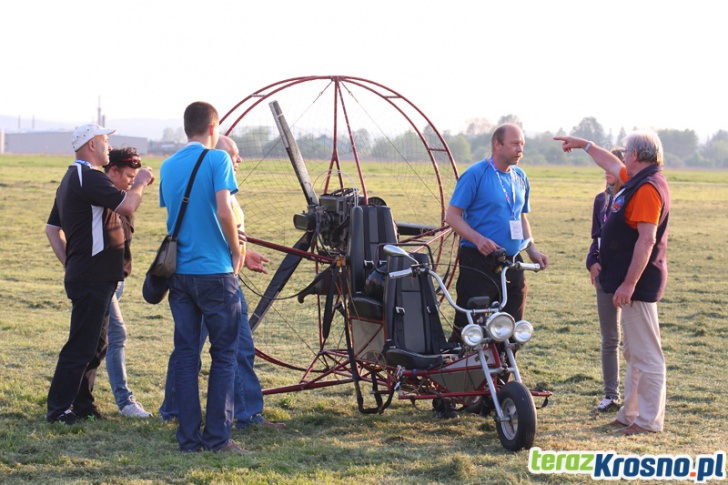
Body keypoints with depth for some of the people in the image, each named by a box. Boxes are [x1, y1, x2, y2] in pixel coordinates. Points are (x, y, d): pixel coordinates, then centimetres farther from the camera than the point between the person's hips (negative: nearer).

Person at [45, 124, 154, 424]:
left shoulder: (72, 179, 18)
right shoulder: (89, 177, -16)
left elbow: (52, 228, 22)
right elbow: (127, 206, -26)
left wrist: (69, 263, 17)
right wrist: (139, 184, -7)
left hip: (82, 274, 11)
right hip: (93, 278, -11)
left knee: (95, 345, 16)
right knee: (81, 346, -6)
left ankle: (83, 405, 23)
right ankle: (58, 409, -1)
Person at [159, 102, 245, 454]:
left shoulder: (168, 166, 11)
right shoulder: (216, 160, -7)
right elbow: (224, 211, -16)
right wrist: (236, 252, -3)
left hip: (179, 272, 5)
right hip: (215, 270, -5)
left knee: (185, 354, 7)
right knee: (223, 354, 2)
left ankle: (188, 437, 7)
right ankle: (217, 437, 1)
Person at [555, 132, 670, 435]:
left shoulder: (648, 188, -19)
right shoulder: (637, 181, 13)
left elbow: (647, 239, -25)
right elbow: (612, 165, 35)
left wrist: (629, 284, -26)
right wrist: (584, 145, 44)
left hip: (638, 284, -11)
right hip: (633, 283, 11)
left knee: (646, 354, -7)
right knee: (633, 353, 15)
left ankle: (650, 421, -4)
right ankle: (630, 414, 23)